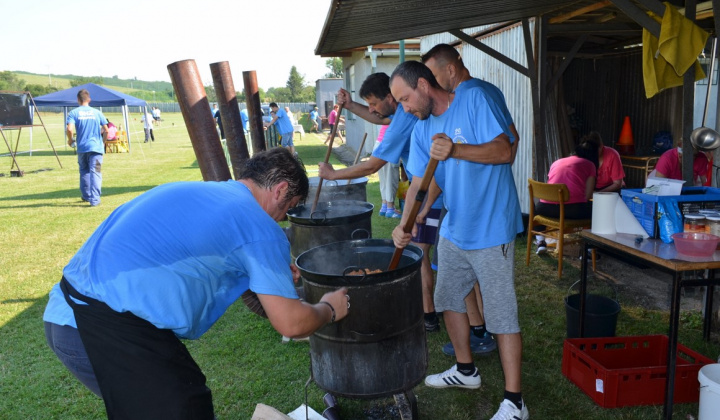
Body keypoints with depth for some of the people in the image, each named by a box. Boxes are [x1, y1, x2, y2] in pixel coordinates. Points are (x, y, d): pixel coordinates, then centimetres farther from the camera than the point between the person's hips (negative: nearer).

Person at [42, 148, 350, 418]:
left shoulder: (192, 191, 19)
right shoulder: (261, 228, -6)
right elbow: (290, 323, -5)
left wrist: (271, 274, 34)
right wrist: (329, 309, 15)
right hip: (112, 329, -9)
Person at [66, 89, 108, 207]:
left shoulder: (73, 113, -1)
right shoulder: (97, 112, 3)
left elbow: (69, 129, -14)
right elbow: (106, 130, 2)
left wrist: (70, 140, 4)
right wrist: (103, 142, 17)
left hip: (82, 148, 1)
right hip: (96, 147, -1)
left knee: (84, 171, 18)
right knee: (95, 172, -3)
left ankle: (86, 195, 28)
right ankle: (95, 199, -10)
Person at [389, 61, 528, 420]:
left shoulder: (473, 99, -12)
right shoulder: (421, 130, 6)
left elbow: (504, 150, -20)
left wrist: (455, 150, -35)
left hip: (491, 230, -7)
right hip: (453, 230, 8)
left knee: (502, 314, -3)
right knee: (448, 299, 17)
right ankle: (466, 370, 38)